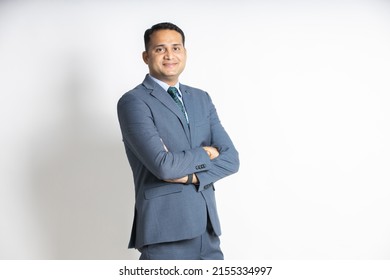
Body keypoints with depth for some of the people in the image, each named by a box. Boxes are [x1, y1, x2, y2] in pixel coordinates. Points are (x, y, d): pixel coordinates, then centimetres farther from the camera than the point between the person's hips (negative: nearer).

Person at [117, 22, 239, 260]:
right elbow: (163, 165, -19)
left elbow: (231, 158, 4)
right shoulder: (133, 102, -7)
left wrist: (191, 176, -12)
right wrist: (204, 153, -3)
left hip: (207, 230, 6)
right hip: (165, 233, -6)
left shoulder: (201, 99, 13)